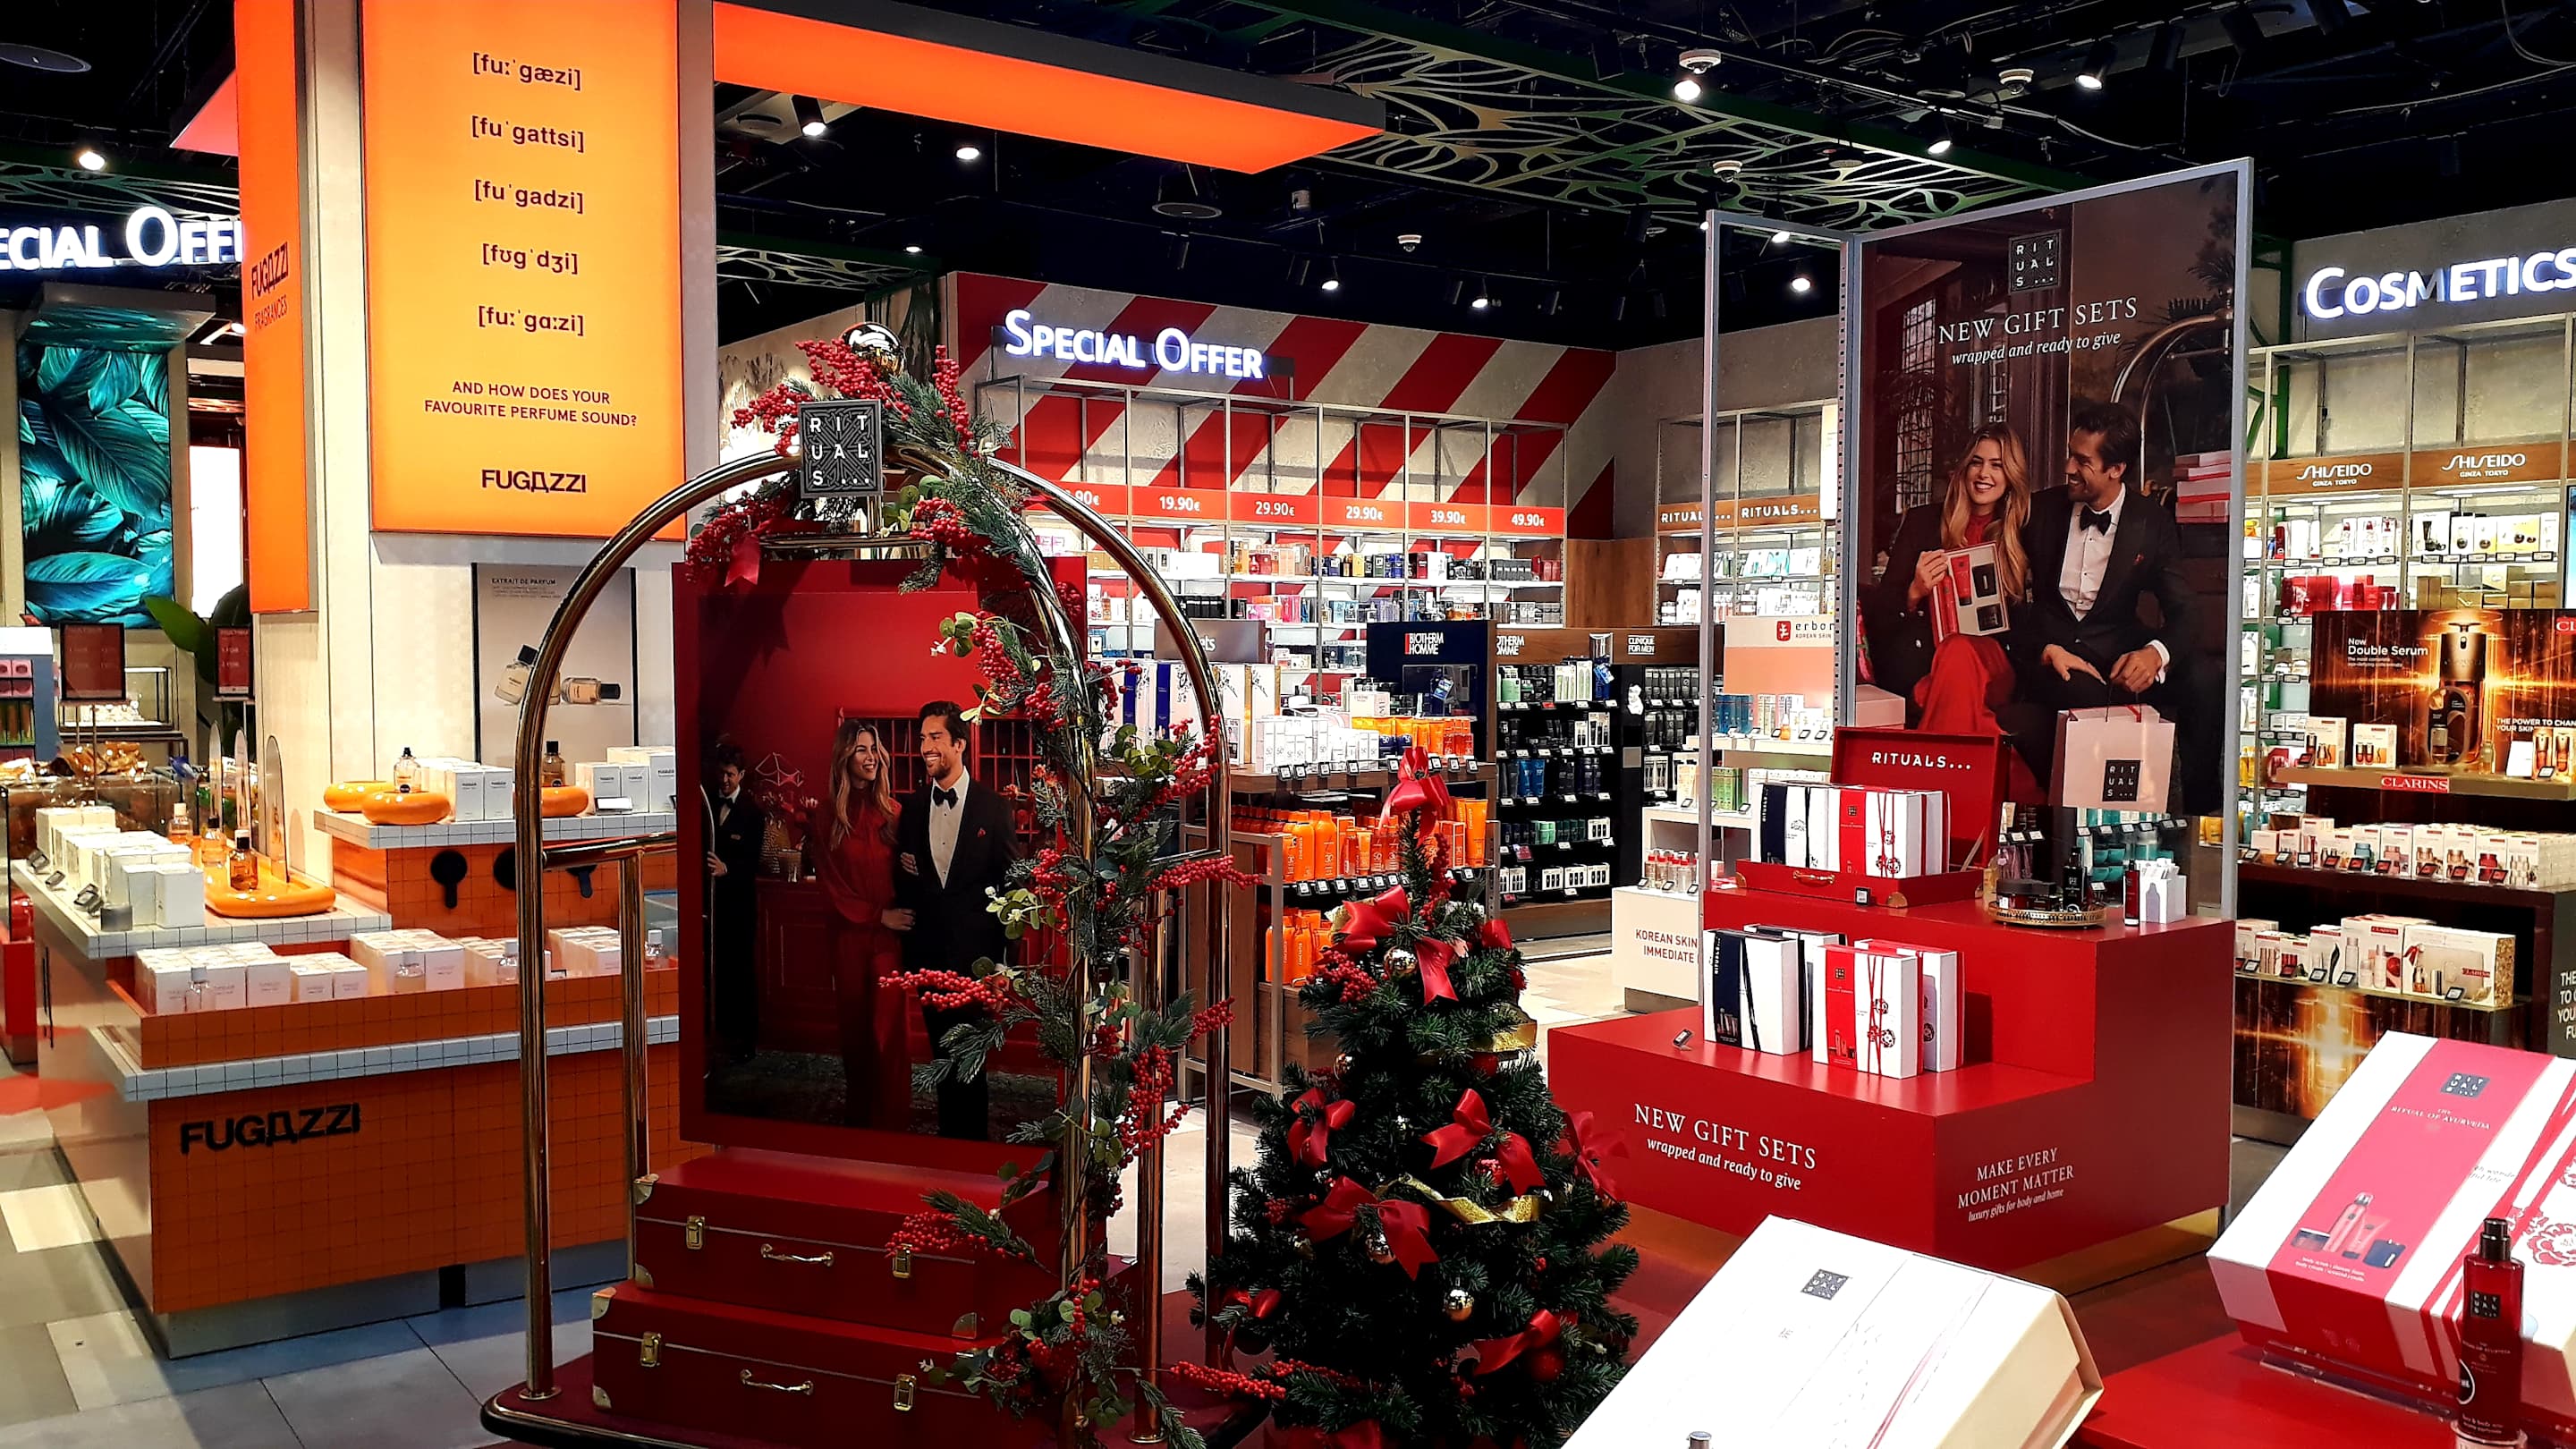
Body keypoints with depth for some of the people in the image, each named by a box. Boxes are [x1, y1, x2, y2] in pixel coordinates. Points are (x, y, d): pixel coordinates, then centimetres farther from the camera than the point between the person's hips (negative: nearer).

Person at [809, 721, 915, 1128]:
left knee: (887, 1031, -6)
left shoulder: (894, 813, 0)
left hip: (890, 935, -1)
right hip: (849, 935, 1)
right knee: (854, 1029, 11)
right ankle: (856, 1116, 25)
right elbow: (830, 886, 1)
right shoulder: (827, 817, 1)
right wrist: (878, 915, -7)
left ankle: (890, 1122, 1)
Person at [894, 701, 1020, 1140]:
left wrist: (1001, 942, -6)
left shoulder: (993, 806, -4)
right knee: (942, 1048, 11)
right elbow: (902, 877, 14)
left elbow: (1010, 876, -3)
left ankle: (974, 1136, 12)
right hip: (929, 948, 4)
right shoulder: (912, 806, 8)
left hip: (975, 949, -4)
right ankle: (949, 1132, 22)